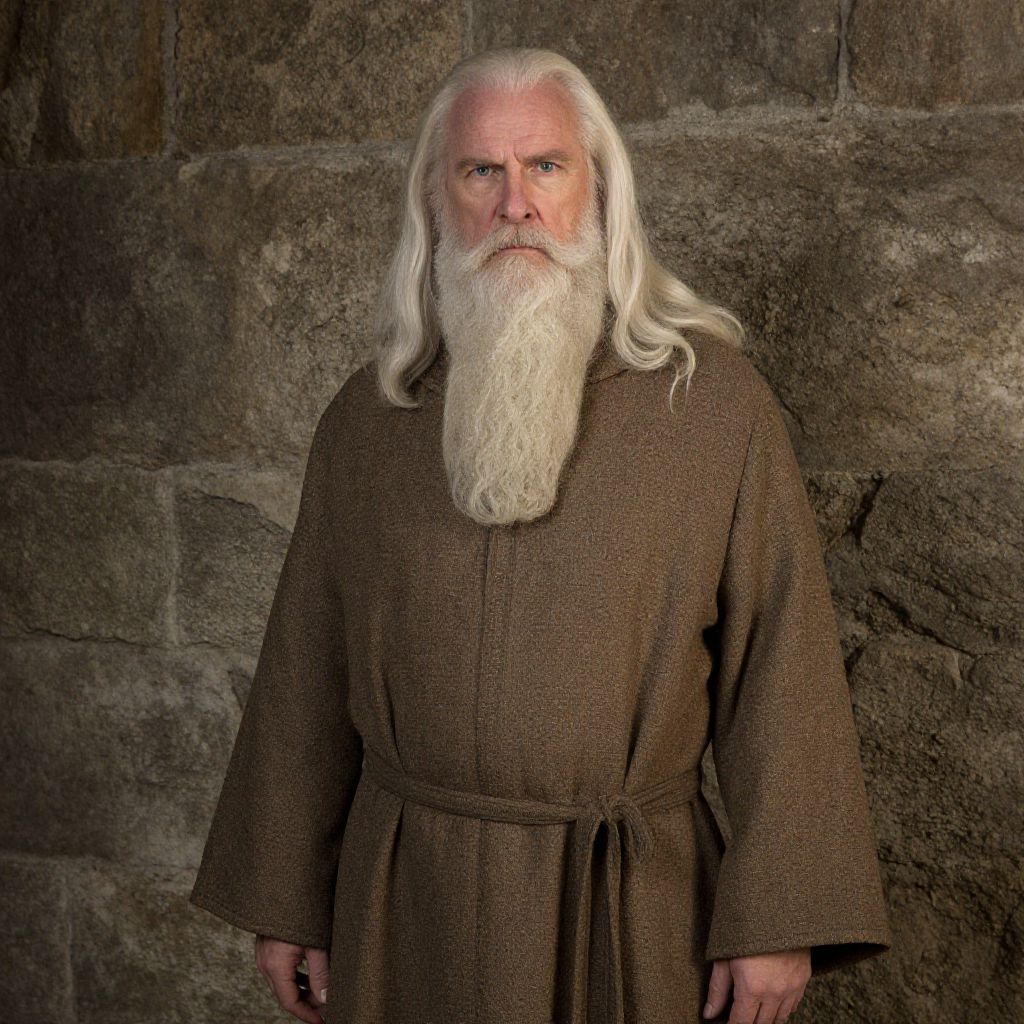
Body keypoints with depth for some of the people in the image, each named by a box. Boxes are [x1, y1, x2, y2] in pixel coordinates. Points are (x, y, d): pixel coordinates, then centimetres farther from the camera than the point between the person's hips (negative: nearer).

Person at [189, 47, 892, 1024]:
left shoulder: (716, 401, -6)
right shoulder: (365, 417, 1)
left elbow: (780, 666, -7)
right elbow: (307, 665, 5)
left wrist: (777, 919, -9)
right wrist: (283, 901, 8)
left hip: (630, 912, -2)